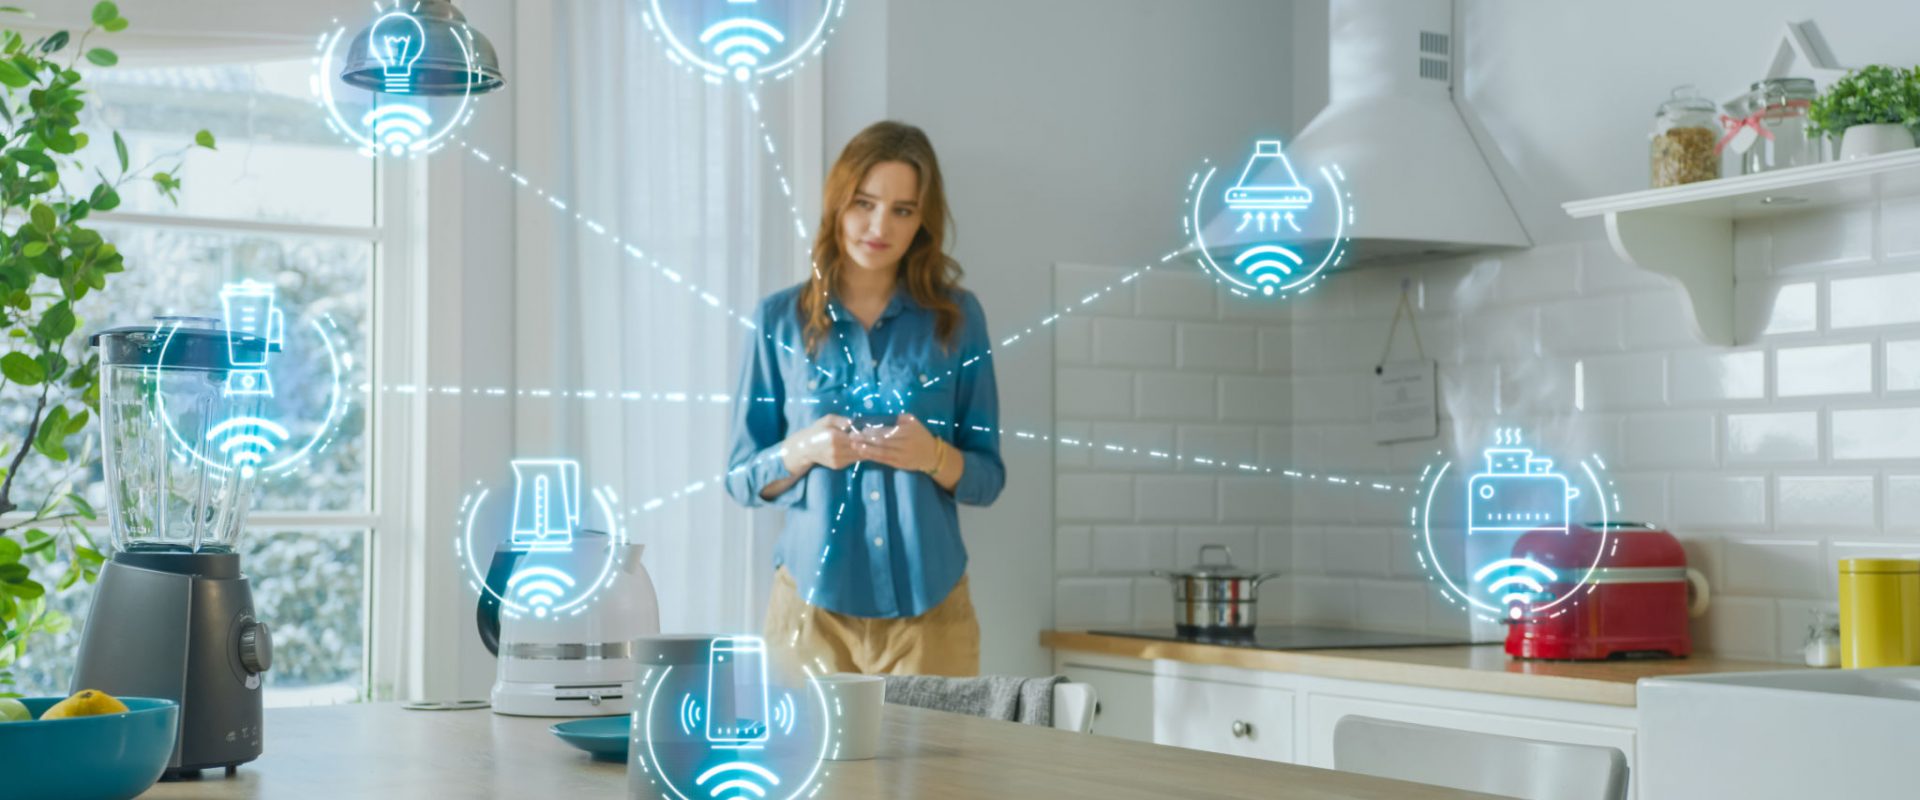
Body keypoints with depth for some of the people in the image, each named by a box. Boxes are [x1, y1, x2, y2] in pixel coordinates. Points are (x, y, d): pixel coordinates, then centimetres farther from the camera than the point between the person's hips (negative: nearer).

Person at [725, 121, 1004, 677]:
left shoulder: (957, 318, 4)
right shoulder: (782, 319, 4)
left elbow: (988, 478, 5)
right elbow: (742, 479, 5)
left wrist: (934, 456, -15)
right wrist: (803, 450, -14)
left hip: (927, 604, 0)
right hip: (813, 603, 0)